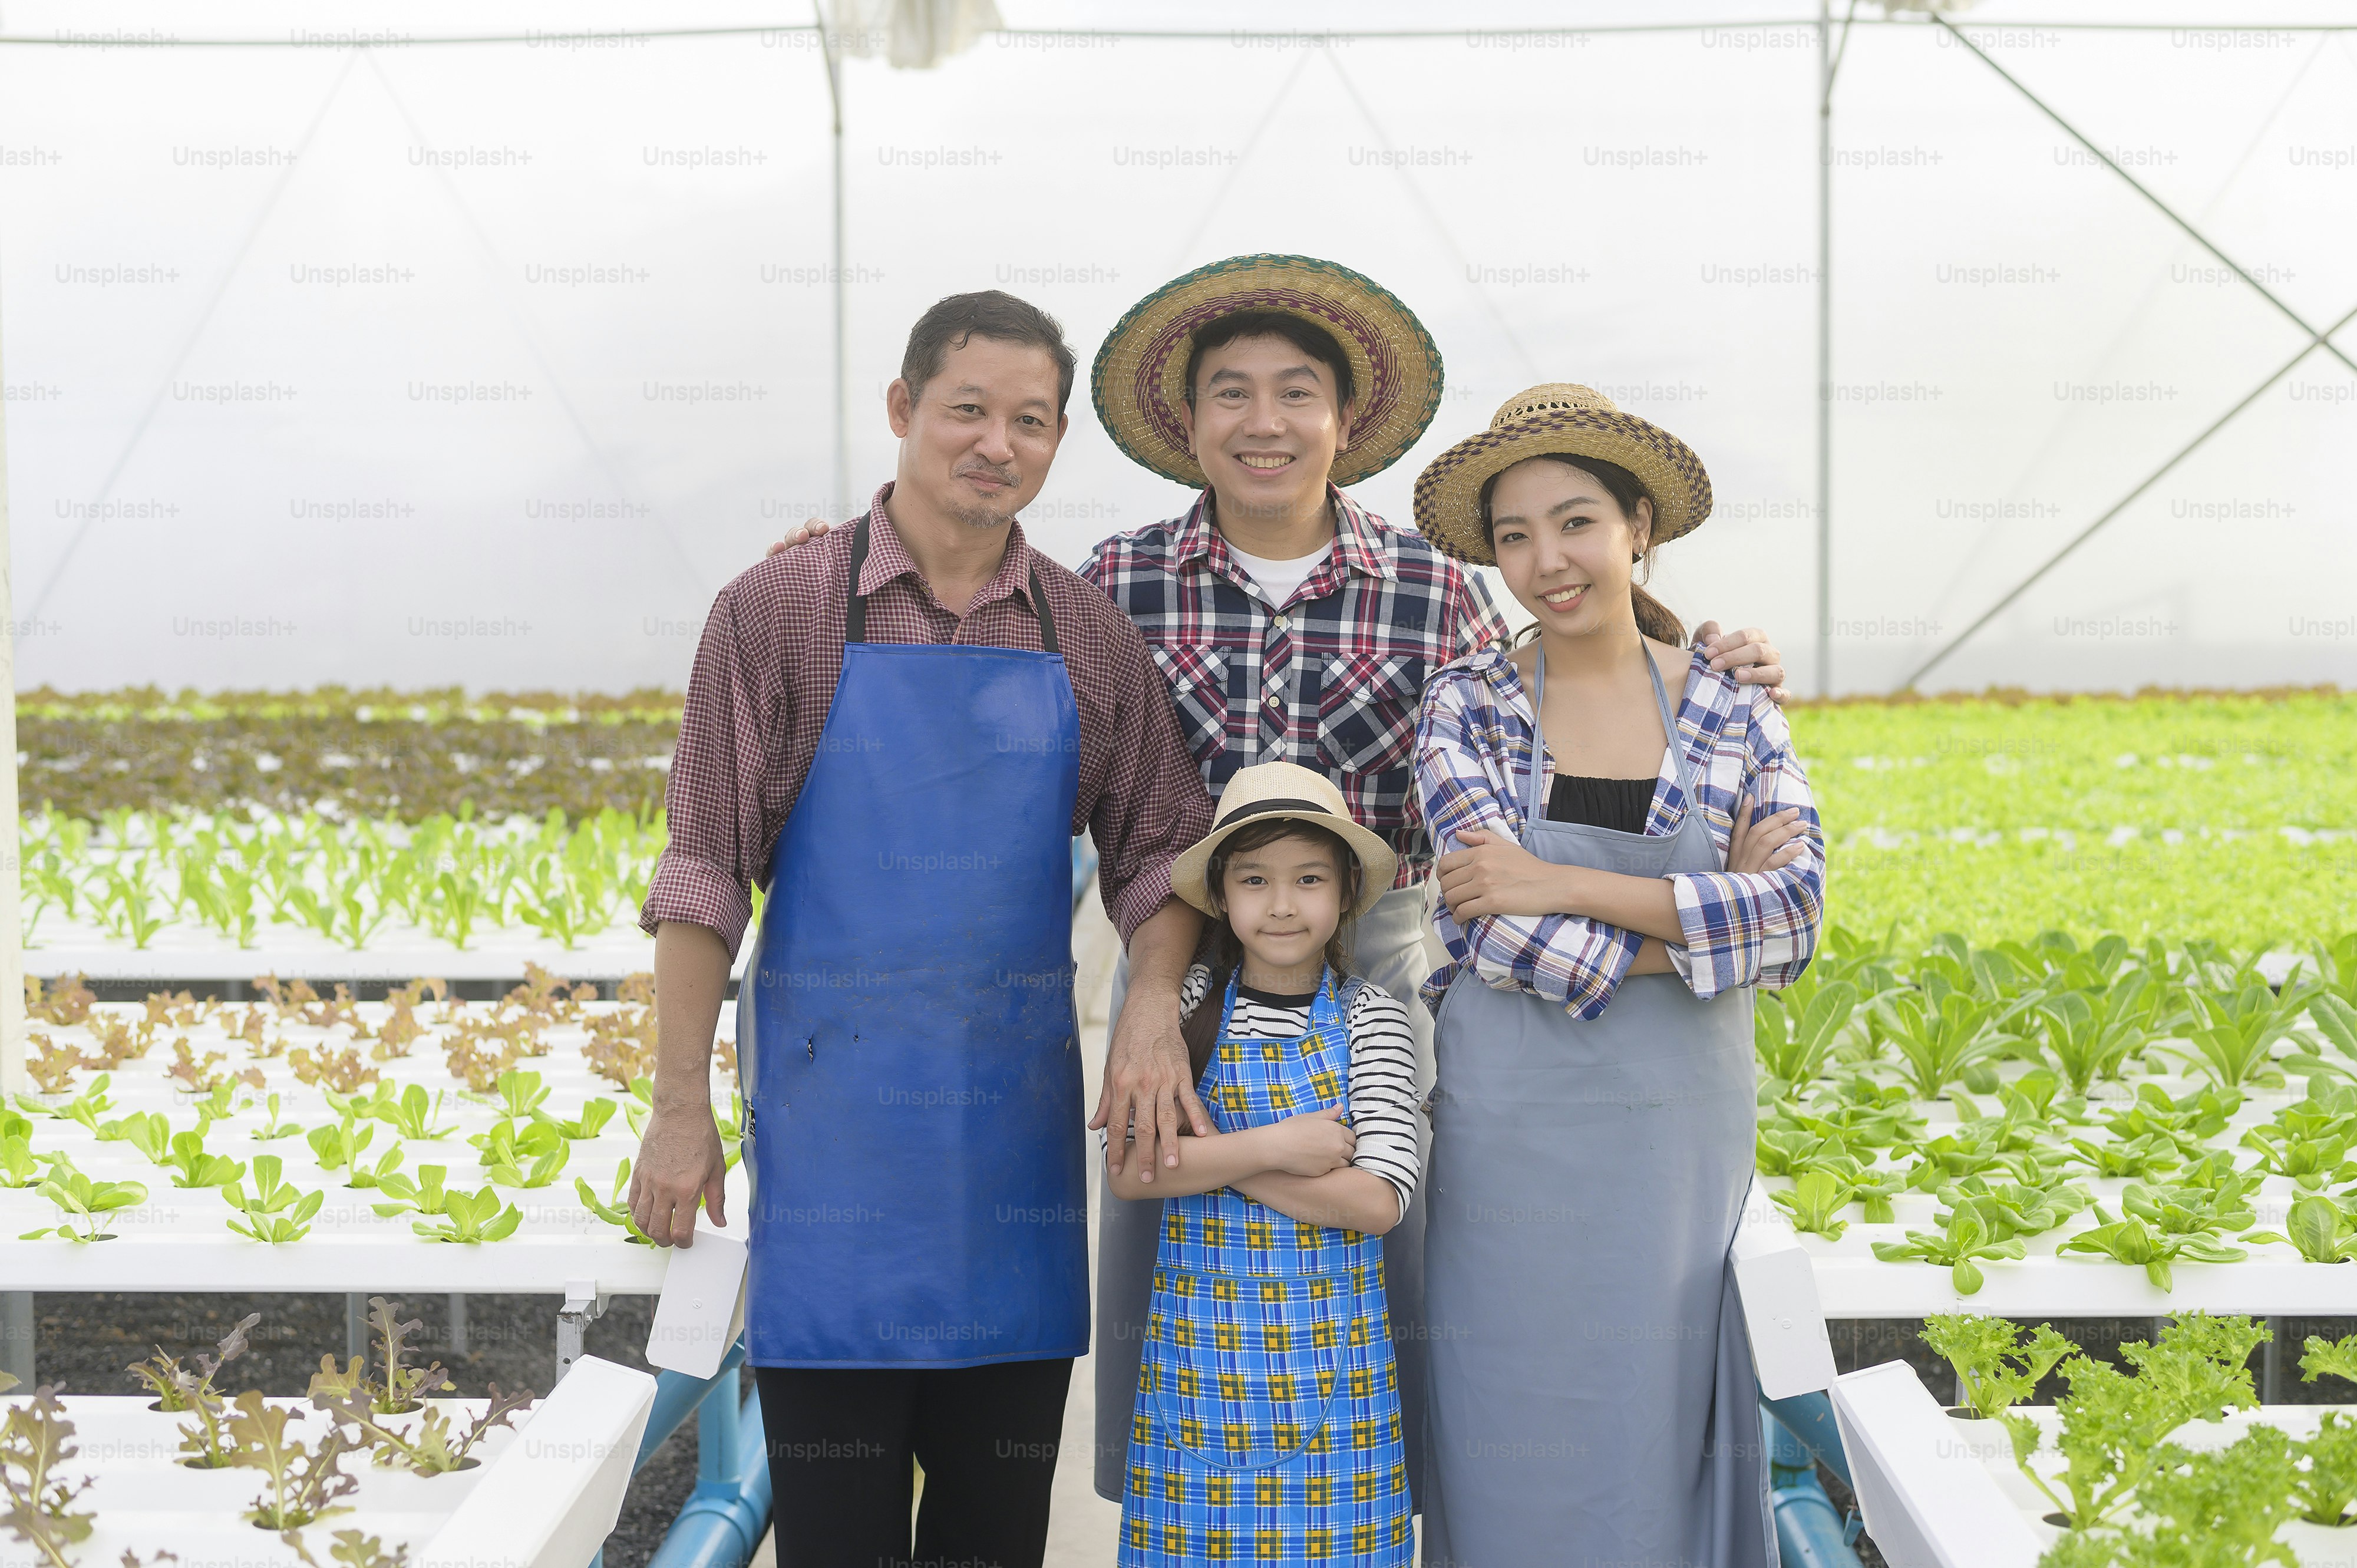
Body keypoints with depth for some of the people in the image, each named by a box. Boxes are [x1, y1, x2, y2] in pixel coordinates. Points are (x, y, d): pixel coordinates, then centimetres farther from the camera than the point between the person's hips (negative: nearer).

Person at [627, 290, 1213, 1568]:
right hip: (831, 1113, -3)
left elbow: (1159, 850, 9)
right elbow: (703, 874, -3)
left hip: (1019, 1110, 3)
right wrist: (680, 1110, -6)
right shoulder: (778, 612, -3)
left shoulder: (1093, 638, 6)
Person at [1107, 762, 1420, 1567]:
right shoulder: (1190, 1004, 0)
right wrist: (1271, 1147, -17)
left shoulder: (1370, 1015, -1)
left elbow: (1377, 1200, -12)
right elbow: (1129, 1170, -9)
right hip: (1201, 1350, 0)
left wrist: (1203, 1152, -12)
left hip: (1334, 1363, 0)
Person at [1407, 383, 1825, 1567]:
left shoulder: (1731, 711, 2)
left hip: (1677, 1121, 1)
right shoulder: (1465, 706, -1)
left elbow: (1798, 907, -12)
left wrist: (1563, 886, -17)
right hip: (1512, 1124, -1)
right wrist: (1709, 909, -14)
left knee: (1654, 1416, 8)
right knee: (1510, 1437, 5)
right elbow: (1502, 928, -13)